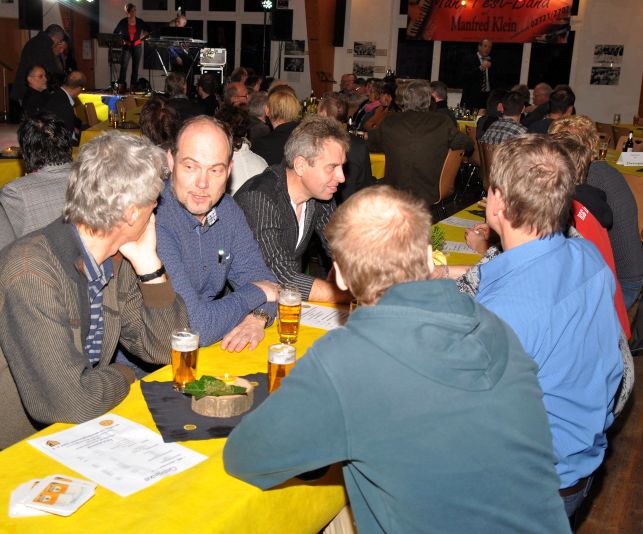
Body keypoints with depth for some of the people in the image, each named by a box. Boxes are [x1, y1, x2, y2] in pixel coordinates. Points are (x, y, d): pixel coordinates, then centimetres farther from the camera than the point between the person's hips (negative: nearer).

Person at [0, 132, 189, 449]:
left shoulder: (117, 261, -1)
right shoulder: (32, 271, -27)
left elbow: (163, 349, 2)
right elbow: (73, 401, -31)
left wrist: (148, 263, -8)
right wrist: (123, 376, -10)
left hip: (75, 435, 7)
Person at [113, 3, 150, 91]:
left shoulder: (140, 22, 2)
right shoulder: (123, 22, -2)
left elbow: (148, 30, 16)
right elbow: (115, 33, 7)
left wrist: (142, 38, 5)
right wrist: (121, 40, -4)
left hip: (137, 46, 2)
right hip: (126, 46, -2)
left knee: (135, 67, 3)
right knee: (123, 66, -14)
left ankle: (132, 87, 9)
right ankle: (121, 86, -13)